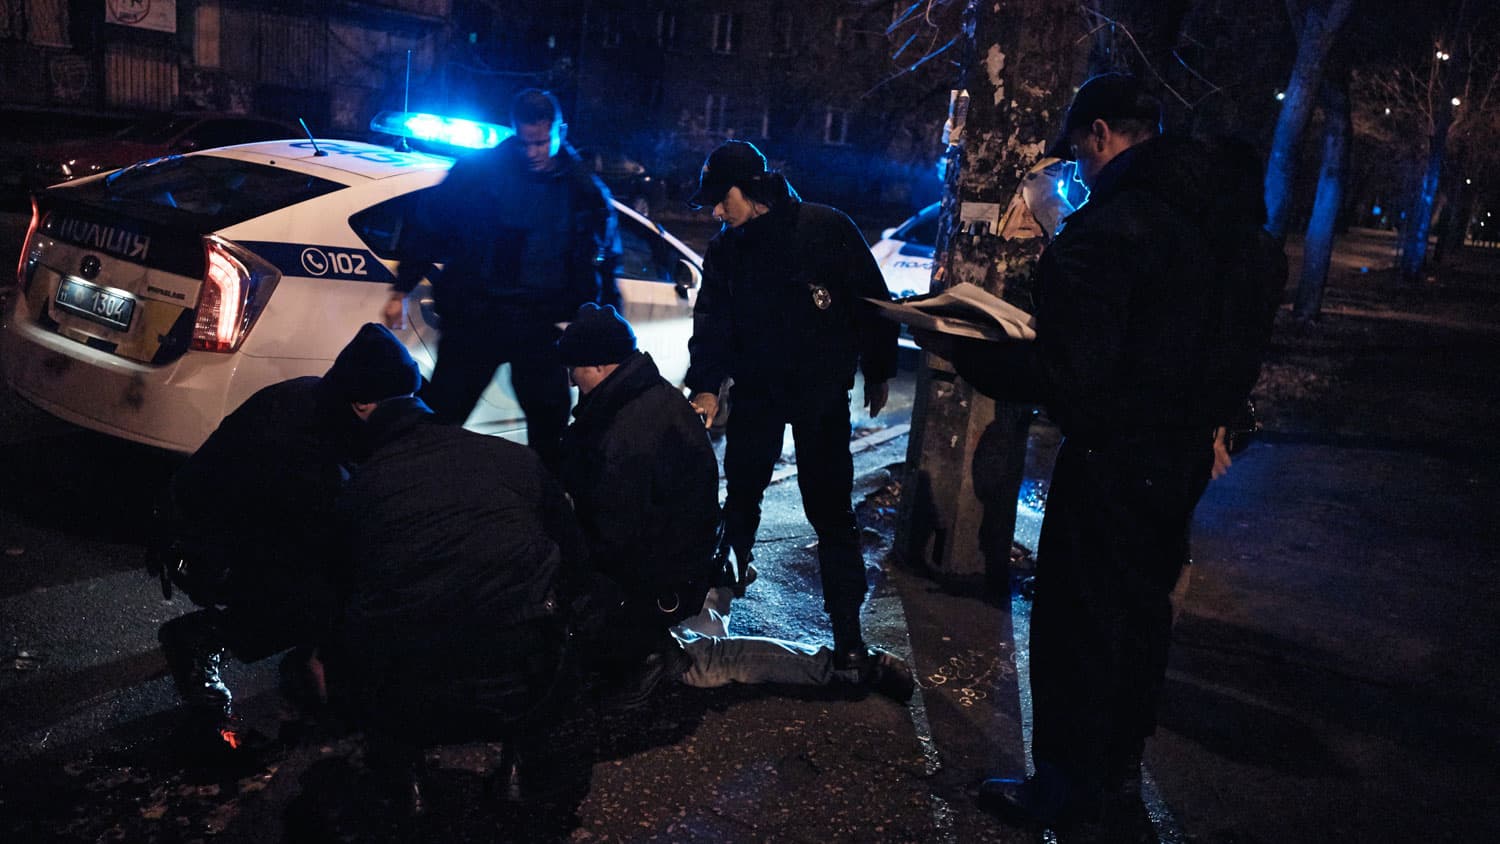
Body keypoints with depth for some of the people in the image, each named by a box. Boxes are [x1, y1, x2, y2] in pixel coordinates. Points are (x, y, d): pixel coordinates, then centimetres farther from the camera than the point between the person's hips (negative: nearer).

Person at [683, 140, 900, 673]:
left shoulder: (828, 229, -12)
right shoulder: (724, 250, 2)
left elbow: (872, 302, -6)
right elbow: (712, 322, -3)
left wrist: (877, 372, -1)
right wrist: (706, 385, -17)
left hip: (823, 392, -4)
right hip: (755, 390, 4)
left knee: (829, 508, -3)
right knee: (741, 491, 13)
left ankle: (846, 628, 5)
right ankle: (732, 565, 39)